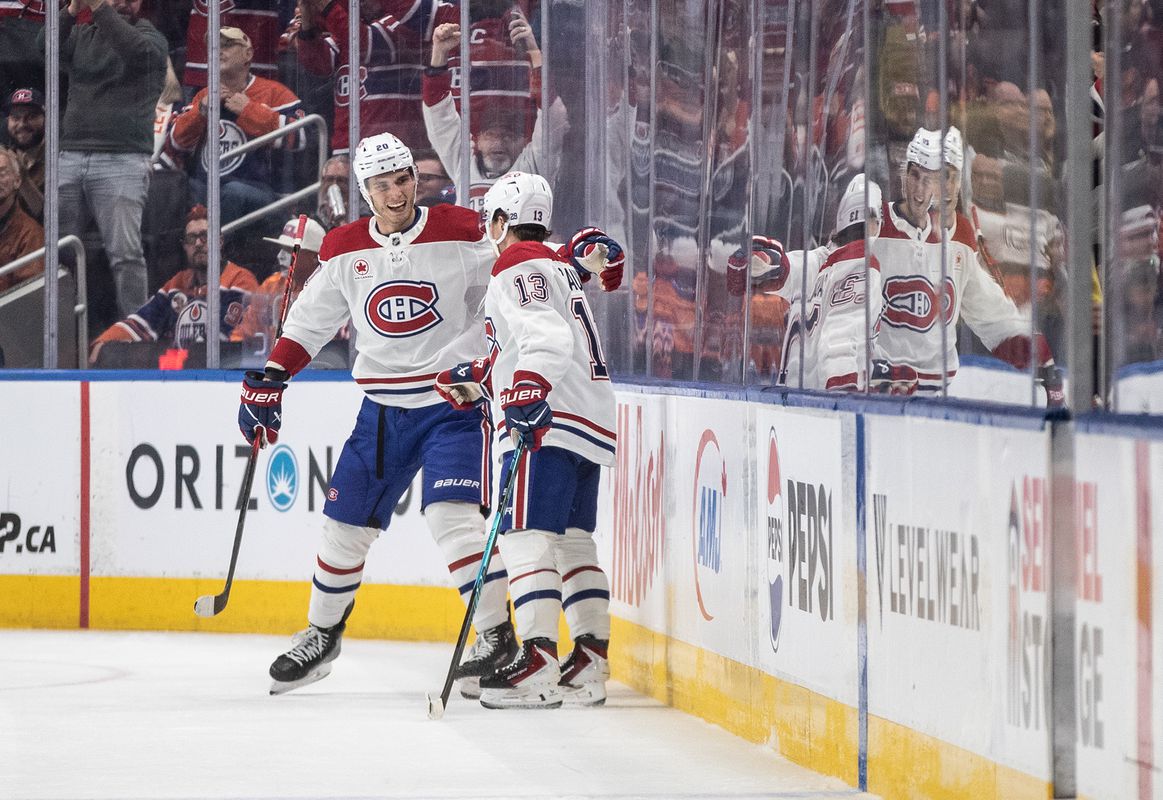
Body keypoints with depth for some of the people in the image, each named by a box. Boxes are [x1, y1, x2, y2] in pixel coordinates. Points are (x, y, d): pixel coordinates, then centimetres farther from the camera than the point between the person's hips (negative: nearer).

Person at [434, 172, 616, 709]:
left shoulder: (518, 270, -8)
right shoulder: (560, 269, 23)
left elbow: (547, 338, -26)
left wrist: (526, 392, -38)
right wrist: (478, 377, 31)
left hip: (547, 424, -10)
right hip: (591, 423, 10)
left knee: (526, 536, -14)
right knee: (572, 540, 15)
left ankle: (538, 667, -23)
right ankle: (590, 665, 14)